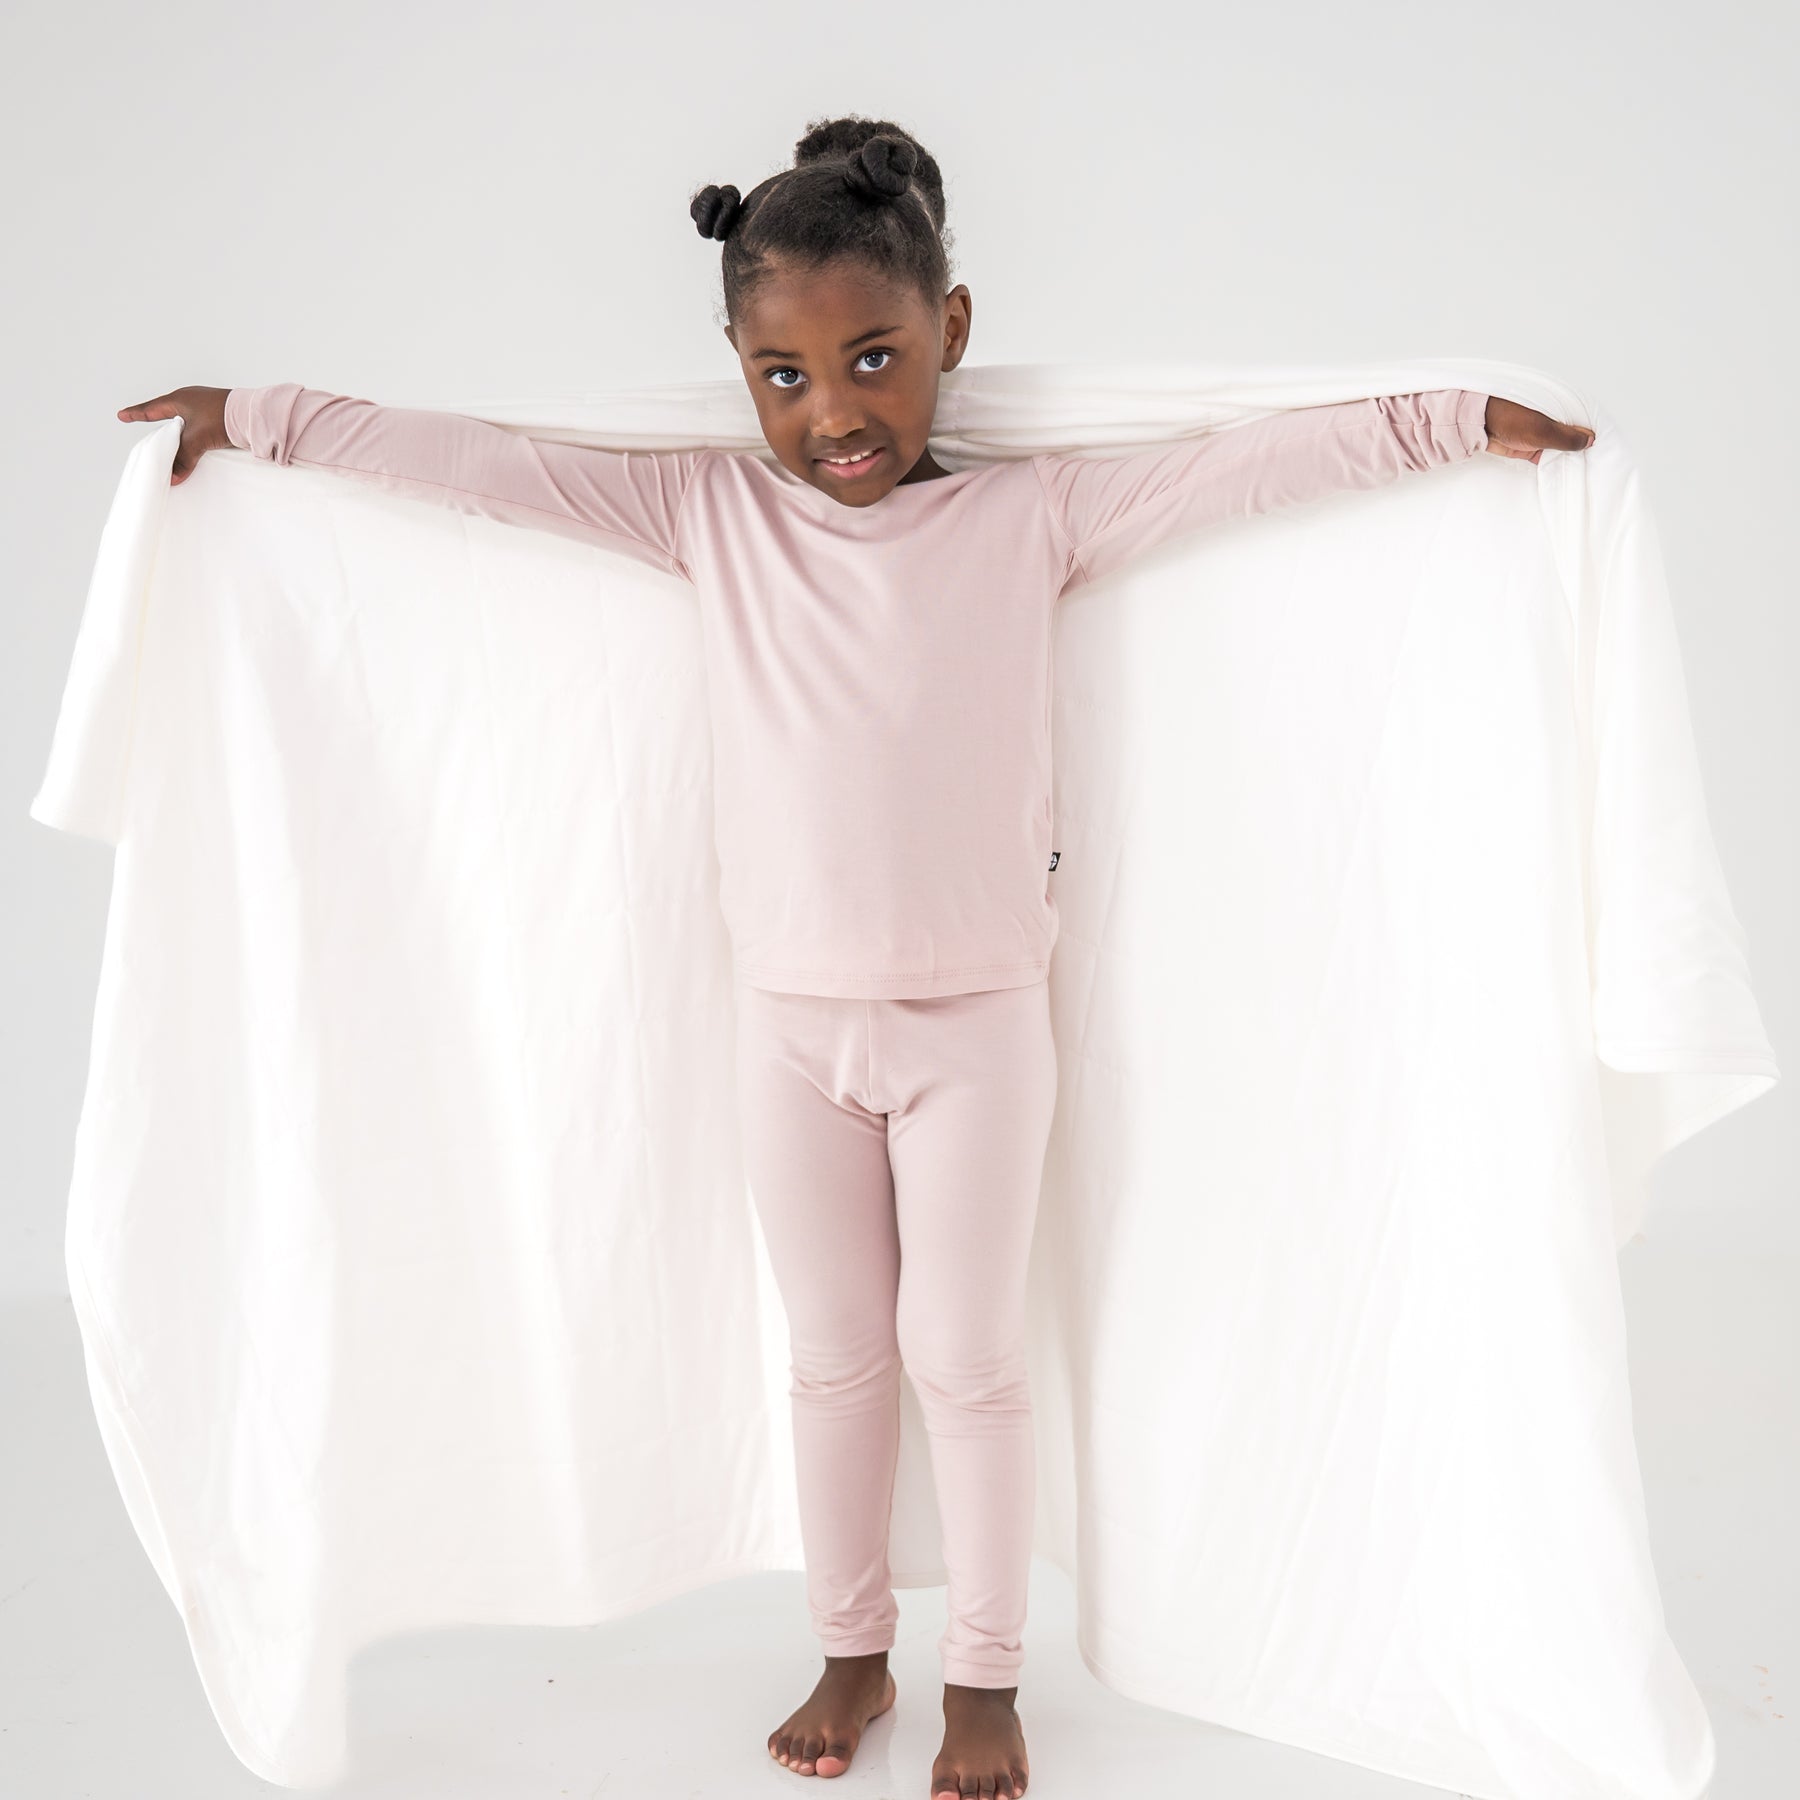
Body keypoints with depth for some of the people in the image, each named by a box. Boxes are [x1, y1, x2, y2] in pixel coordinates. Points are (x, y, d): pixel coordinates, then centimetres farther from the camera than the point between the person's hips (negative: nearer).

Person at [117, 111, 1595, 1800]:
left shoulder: (1035, 510, -5)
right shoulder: (708, 510, -1)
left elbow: (1245, 461, -5)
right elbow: (486, 464, 1)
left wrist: (1450, 418, -9)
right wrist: (260, 418, 4)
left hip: (978, 1022, -2)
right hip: (790, 1022, 2)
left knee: (965, 1353, 10)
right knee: (832, 1354, 16)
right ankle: (850, 1650, 35)